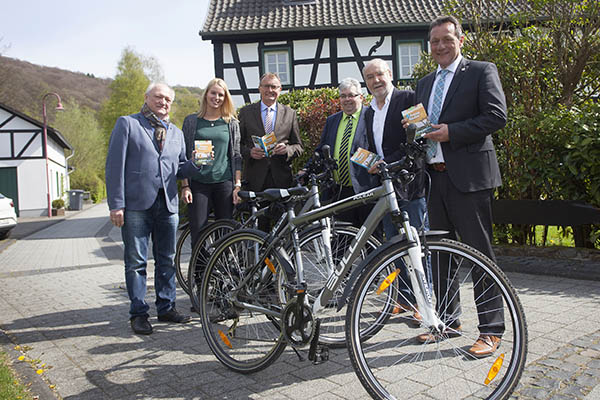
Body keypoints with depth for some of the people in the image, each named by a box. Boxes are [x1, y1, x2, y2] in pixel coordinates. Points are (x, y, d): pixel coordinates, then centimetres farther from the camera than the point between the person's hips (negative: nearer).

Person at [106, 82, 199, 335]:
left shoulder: (175, 132, 20)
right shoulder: (127, 124, 5)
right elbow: (115, 165, -2)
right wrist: (116, 204, -10)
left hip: (168, 205, 5)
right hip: (136, 204, -4)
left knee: (167, 260, 10)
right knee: (136, 262, 2)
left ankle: (166, 308, 22)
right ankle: (138, 313, 13)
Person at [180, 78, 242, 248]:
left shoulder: (231, 123, 9)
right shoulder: (191, 121, 7)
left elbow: (236, 156, 8)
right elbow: (183, 155, 6)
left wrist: (238, 185, 0)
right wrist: (185, 185, -1)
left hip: (224, 183, 1)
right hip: (198, 184, 0)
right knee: (198, 232, -2)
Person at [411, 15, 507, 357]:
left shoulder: (482, 71, 1)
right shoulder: (425, 83, 21)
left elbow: (497, 116, -10)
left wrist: (451, 132, -16)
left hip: (469, 175, -7)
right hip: (435, 176, 7)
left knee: (480, 253, -3)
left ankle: (491, 329, 7)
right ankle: (448, 319, 26)